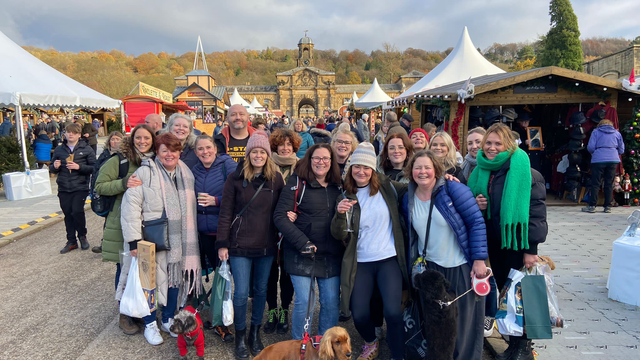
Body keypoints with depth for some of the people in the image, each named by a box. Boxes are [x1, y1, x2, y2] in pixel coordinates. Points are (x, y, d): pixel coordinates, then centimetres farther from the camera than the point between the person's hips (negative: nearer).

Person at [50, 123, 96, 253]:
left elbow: (94, 168, -5)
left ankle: (82, 236, 12)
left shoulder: (86, 149, 0)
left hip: (80, 187, -4)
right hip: (63, 188, 4)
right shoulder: (59, 150, 11)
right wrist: (55, 167, -4)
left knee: (77, 211, -14)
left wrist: (79, 167, -18)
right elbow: (52, 169, 18)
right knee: (68, 214, 9)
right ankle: (71, 242, 22)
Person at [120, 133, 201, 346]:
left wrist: (189, 238, 11)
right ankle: (150, 325, 27)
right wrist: (134, 239, -18)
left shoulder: (186, 174, 7)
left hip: (178, 239, 5)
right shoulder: (144, 173, -10)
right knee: (151, 280, 7)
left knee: (174, 278, 14)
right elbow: (131, 206, -14)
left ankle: (168, 320, 34)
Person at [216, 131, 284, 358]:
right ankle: (240, 337, 24)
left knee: (261, 290, 14)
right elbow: (225, 212, -5)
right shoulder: (236, 178, -5)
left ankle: (255, 333, 33)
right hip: (240, 245, -2)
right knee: (241, 293, 1)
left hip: (266, 246, 2)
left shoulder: (276, 179, 1)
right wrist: (222, 244, -7)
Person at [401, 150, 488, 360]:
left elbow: (477, 222, -13)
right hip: (430, 267, 4)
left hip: (461, 267, -3)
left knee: (464, 318, 8)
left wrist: (479, 259, -15)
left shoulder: (453, 189, -13)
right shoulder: (408, 199, 2)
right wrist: (414, 264, 14)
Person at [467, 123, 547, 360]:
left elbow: (536, 212, -15)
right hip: (493, 242, 6)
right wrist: (476, 206, -6)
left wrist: (531, 248, -17)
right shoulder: (480, 172, 6)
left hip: (517, 242, -5)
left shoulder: (524, 170, -13)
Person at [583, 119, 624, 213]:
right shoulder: (617, 133, 14)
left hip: (598, 160, -3)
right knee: (609, 184, 7)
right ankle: (608, 207, 9)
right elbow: (621, 150, 13)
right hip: (613, 160, 3)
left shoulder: (596, 132, 6)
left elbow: (590, 147, -3)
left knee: (595, 184, 0)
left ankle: (592, 206, 0)